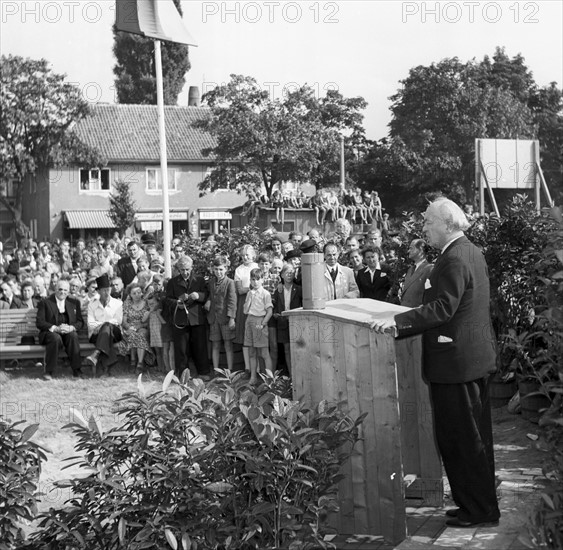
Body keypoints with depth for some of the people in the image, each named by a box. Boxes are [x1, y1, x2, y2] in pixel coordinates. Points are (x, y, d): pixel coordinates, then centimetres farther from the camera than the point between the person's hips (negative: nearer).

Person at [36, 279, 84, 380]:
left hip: (68, 332, 2)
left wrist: (71, 328, -14)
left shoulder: (74, 302, 16)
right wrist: (55, 328, -19)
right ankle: (48, 372, -30)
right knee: (56, 338, -37)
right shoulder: (45, 302, 7)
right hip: (50, 333, -2)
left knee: (73, 336, -33)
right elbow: (39, 323, -3)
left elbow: (80, 322, 9)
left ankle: (77, 371, -32)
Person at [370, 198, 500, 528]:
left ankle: (481, 511, 6)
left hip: (456, 362, -11)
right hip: (479, 357, 11)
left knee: (461, 438, -1)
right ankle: (482, 505, 27)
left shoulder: (454, 259, -19)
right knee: (476, 436, 17)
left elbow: (443, 307, -27)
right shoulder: (472, 252, 13)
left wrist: (397, 321, -28)